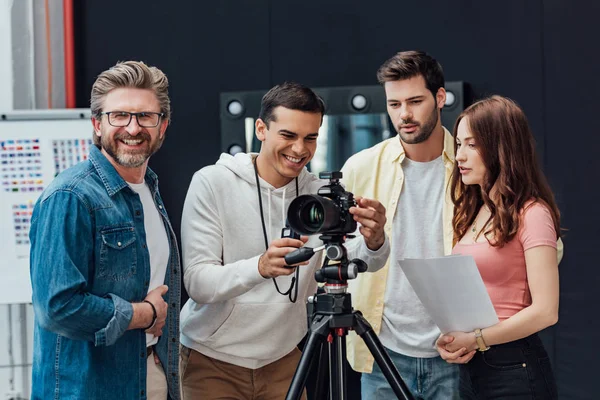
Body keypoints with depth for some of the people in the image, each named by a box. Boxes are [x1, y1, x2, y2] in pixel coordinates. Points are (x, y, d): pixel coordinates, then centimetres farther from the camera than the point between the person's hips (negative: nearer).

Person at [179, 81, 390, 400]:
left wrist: (373, 242, -40)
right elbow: (196, 282, -21)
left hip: (283, 358, 4)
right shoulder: (212, 182, -13)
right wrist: (259, 267, -40)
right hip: (213, 360, -3)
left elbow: (362, 262, -16)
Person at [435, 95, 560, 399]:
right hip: (470, 367, 8)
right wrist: (450, 339, -2)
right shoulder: (473, 211, 11)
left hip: (515, 370, -7)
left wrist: (476, 339, -16)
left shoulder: (531, 214, -12)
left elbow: (545, 311, -17)